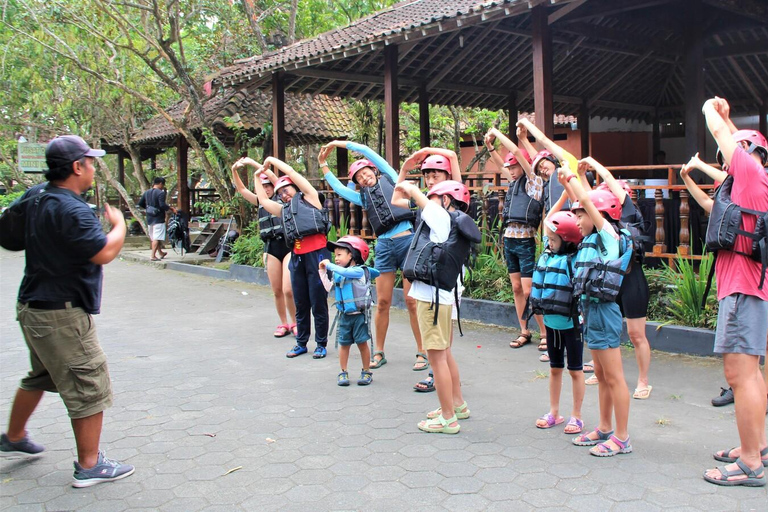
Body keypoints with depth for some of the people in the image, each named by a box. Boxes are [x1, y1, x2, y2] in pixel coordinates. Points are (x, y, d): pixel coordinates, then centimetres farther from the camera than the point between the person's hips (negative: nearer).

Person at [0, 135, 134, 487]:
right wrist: (119, 225, -9)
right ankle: (89, 466, 8)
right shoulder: (71, 210, -24)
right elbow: (104, 253, -27)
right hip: (62, 315, -10)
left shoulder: (36, 196, 6)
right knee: (89, 388, -1)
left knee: (40, 376, 28)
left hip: (34, 305, 10)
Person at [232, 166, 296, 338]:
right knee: (277, 291, 5)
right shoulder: (261, 202, 18)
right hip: (271, 248, 5)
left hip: (288, 245, -5)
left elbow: (275, 179, -6)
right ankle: (284, 324, 19)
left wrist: (255, 164, -4)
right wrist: (234, 170, 4)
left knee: (288, 290, -11)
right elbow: (241, 189, 17)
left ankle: (294, 323, 8)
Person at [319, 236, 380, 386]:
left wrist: (329, 265, -19)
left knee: (362, 343, 2)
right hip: (344, 316, 5)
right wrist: (323, 271, -2)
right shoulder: (336, 273, 7)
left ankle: (366, 372, 15)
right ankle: (343, 373, 18)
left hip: (360, 315, -5)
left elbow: (345, 272, -26)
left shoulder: (359, 271, -11)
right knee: (344, 344, 8)